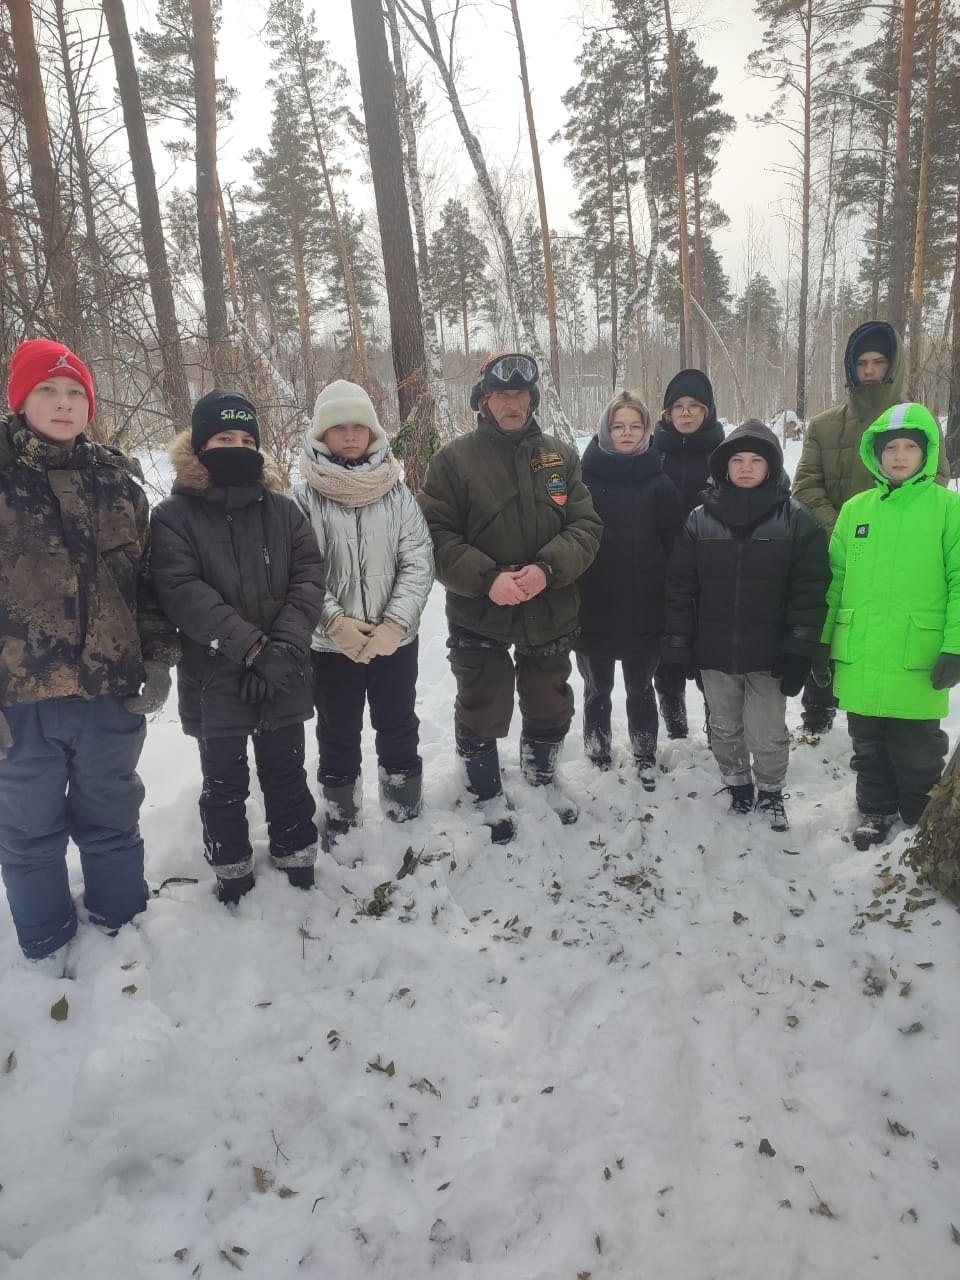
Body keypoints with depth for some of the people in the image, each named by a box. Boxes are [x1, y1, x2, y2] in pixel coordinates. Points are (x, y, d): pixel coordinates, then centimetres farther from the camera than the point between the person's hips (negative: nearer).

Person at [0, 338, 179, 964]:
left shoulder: (117, 482, 5)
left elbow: (145, 582, 9)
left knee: (112, 820, 18)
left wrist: (158, 660, 2)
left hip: (110, 691, 2)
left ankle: (122, 925, 37)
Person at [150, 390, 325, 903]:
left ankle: (295, 853, 35)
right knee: (224, 782, 13)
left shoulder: (282, 509, 4)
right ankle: (231, 868, 32)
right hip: (215, 680, -2)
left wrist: (282, 649, -18)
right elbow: (182, 591, -16)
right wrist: (254, 647, -22)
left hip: (283, 679, 2)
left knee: (286, 773, 16)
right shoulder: (174, 515, -4)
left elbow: (309, 577, -5)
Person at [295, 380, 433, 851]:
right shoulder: (305, 496, -6)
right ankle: (340, 816, 33)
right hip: (331, 643, -1)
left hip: (395, 639, 1)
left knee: (398, 729, 15)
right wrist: (334, 621, -18)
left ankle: (406, 814, 34)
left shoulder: (397, 491, -3)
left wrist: (395, 622, -16)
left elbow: (419, 561, -6)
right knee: (338, 734, 14)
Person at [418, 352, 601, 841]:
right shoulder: (454, 459, -7)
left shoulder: (560, 455, 3)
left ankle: (542, 782, 46)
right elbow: (437, 536, -11)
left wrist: (547, 568, -20)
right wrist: (487, 578, -25)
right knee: (481, 716, 11)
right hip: (478, 617, -3)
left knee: (550, 710, 20)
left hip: (550, 614, 3)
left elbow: (586, 526, -2)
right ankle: (487, 797, 34)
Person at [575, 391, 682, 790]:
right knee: (597, 687, 15)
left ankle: (645, 756, 31)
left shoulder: (659, 483, -2)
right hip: (593, 606, 0)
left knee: (640, 688, 13)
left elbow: (675, 544, 0)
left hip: (644, 609, 0)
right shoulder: (585, 477, -5)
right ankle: (597, 749, 35)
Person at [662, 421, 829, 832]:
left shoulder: (796, 520, -4)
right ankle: (736, 789, 38)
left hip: (768, 655, -2)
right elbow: (680, 587, 1)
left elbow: (809, 591, -6)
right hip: (714, 653, 2)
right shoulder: (700, 520, 1)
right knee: (724, 730, 16)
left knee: (768, 736, 6)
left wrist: (799, 651, -12)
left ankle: (770, 793, 31)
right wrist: (678, 646, -3)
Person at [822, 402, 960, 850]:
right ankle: (875, 811, 35)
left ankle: (922, 821, 30)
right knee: (868, 746, 17)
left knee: (917, 751, 10)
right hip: (859, 659, 3)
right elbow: (835, 578, 9)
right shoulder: (855, 509, 7)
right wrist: (821, 639, 7)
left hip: (917, 661, -3)